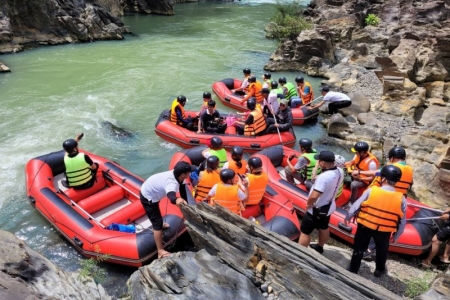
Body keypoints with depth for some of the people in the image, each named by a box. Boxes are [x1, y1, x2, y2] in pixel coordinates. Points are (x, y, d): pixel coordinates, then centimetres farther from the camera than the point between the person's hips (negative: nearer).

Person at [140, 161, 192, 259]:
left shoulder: (176, 174, -16)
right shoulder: (172, 183, -41)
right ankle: (161, 251, 1)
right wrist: (177, 200, -83)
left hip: (149, 191, 9)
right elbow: (171, 196, -63)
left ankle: (159, 225, 65)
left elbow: (182, 190, -4)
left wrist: (185, 204, -3)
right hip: (148, 197, -9)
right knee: (157, 222, -7)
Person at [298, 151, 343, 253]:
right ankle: (319, 247, 50)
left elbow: (314, 196, -37)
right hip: (328, 206, 9)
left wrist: (309, 204, -18)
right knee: (324, 228, 28)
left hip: (317, 209, -9)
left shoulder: (324, 177, -36)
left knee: (305, 232, 6)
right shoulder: (339, 172, -9)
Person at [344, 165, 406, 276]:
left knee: (359, 249, 18)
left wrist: (347, 217, 8)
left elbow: (356, 206, -10)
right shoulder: (401, 199, -13)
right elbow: (402, 221, -3)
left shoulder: (371, 191, -18)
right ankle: (379, 270, 49)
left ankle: (353, 270, 31)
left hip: (365, 226, -1)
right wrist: (396, 236, 12)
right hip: (384, 231, 2)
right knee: (382, 250, 29)